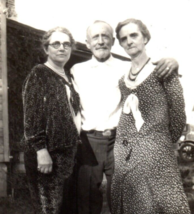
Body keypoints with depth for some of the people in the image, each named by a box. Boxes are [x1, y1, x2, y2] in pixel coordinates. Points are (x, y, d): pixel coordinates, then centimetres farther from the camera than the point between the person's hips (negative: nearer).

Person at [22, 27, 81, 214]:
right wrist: (40, 150, -19)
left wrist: (75, 143, 13)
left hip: (68, 151, 7)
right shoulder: (39, 74, -6)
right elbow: (31, 115, -13)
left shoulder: (67, 77, 16)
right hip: (48, 152, -7)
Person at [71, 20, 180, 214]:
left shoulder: (126, 68, 4)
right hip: (88, 141, 1)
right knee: (87, 195, 10)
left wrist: (171, 62, -23)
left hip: (118, 140, -1)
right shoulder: (77, 70, 7)